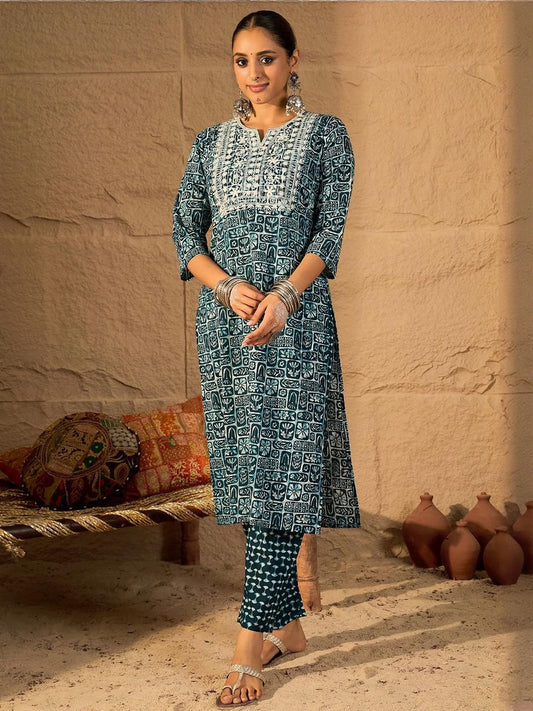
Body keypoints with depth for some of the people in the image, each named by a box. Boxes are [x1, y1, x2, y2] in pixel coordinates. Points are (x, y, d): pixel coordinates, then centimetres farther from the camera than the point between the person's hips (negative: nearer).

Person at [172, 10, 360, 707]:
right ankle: (288, 621, 20)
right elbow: (185, 232, 8)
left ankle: (252, 643, -4)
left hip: (296, 318, -4)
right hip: (224, 320, 4)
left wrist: (282, 296, -19)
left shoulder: (325, 134, 6)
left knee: (284, 466, -8)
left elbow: (329, 230, -4)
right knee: (247, 465, 6)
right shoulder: (211, 142, 15)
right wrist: (230, 288, -10)